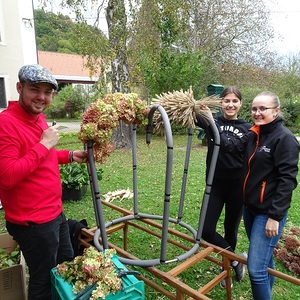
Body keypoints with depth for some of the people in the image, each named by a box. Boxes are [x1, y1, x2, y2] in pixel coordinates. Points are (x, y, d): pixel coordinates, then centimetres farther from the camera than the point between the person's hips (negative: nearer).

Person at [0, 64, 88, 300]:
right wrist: (44, 144, -25)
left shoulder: (39, 117, 7)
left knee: (68, 266, 27)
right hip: (33, 223, -9)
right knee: (44, 280, 14)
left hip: (55, 213, 9)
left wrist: (70, 156, 7)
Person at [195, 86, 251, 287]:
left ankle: (227, 266, 41)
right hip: (215, 184, 0)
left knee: (231, 229, 15)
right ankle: (236, 260, 20)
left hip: (238, 186, 0)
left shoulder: (248, 128, -1)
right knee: (206, 230, -5)